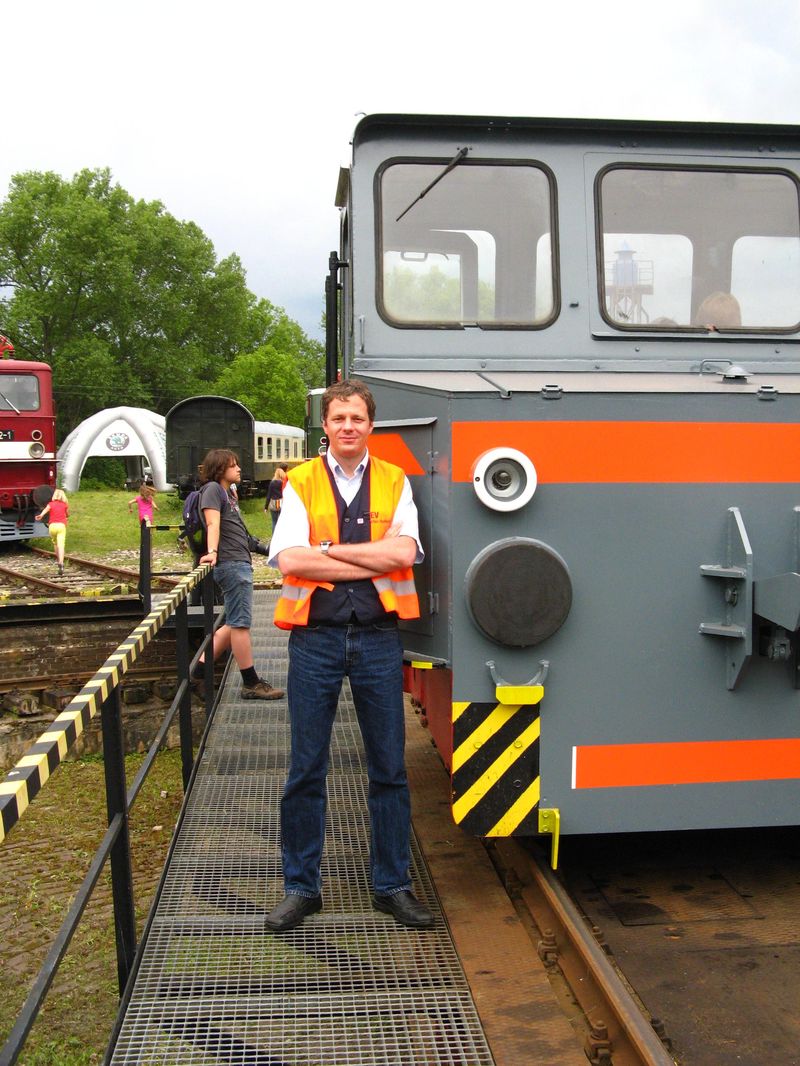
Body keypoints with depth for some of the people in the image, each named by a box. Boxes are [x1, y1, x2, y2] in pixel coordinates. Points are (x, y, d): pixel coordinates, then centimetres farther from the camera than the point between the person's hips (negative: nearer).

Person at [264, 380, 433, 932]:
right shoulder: (301, 483, 4)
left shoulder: (394, 482, 7)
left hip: (378, 637, 1)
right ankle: (301, 887, 22)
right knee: (306, 770, 7)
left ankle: (393, 884, 23)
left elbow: (403, 551, -10)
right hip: (315, 638, -1)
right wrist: (373, 561, -12)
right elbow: (290, 560, -12)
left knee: (389, 768, 8)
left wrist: (328, 549, -12)